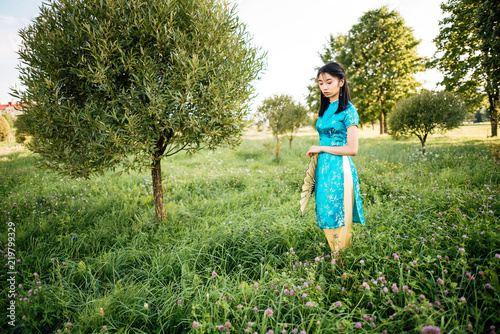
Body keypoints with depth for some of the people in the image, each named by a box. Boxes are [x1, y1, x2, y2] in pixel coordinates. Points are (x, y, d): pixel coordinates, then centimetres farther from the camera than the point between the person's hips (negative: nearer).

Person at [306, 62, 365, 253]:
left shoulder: (348, 110, -7)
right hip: (323, 169, 7)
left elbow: (352, 149, -13)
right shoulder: (324, 110, 14)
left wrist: (320, 148, -9)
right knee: (326, 216, 10)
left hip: (339, 170, -7)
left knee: (338, 217, -2)